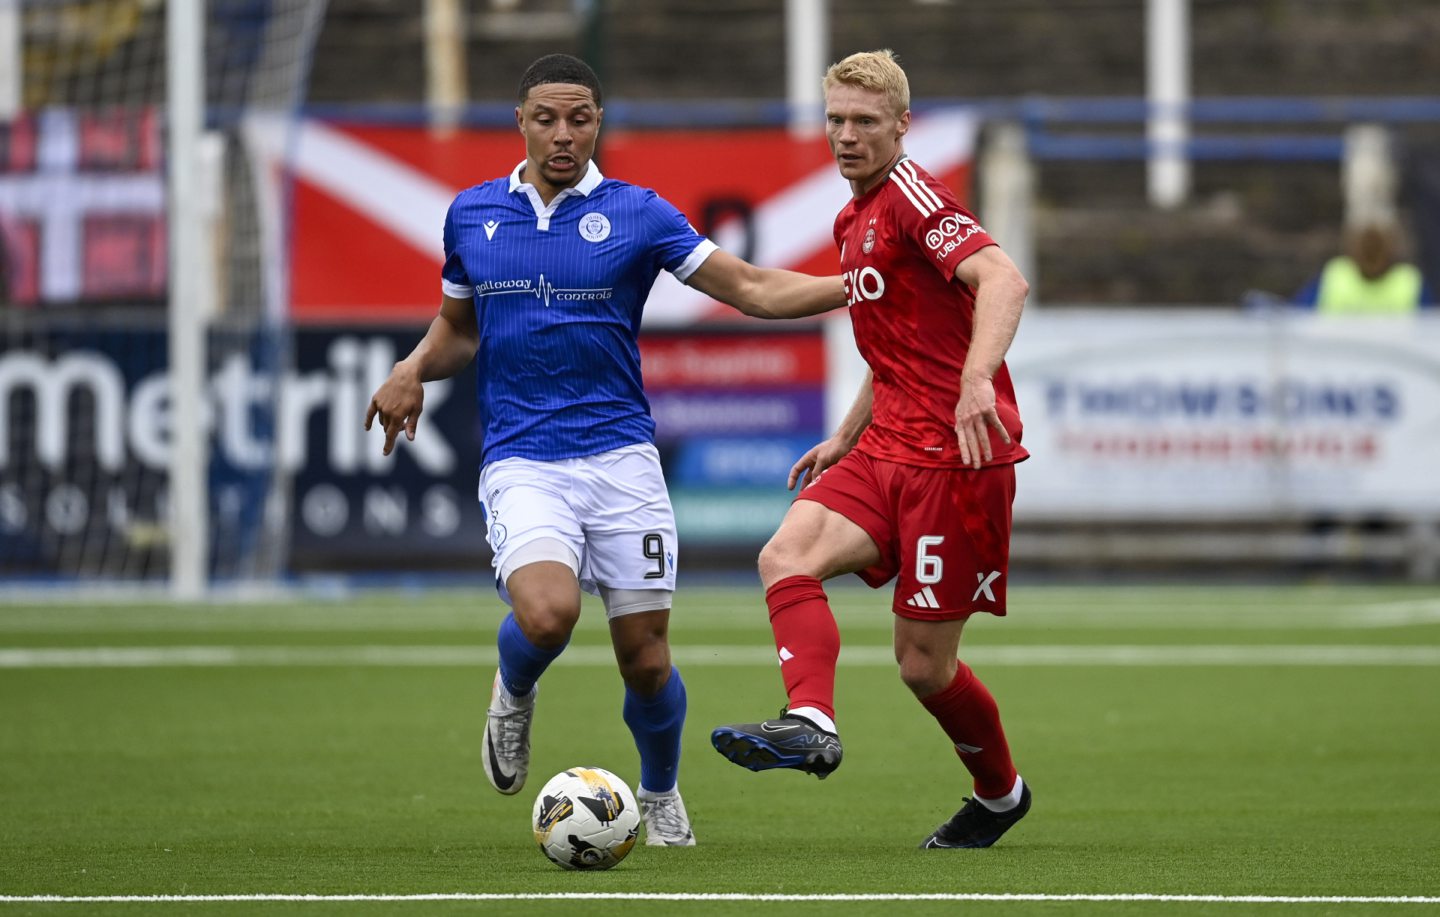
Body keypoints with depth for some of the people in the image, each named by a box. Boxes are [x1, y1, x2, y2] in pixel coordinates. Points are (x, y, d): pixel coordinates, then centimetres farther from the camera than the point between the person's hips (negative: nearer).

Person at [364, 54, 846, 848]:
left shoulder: (637, 214, 2)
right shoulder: (472, 215, 8)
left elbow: (753, 290, 2)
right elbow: (457, 327, 23)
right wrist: (413, 371, 3)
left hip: (620, 457, 0)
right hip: (521, 461, 0)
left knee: (645, 658, 0)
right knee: (547, 613, -27)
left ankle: (660, 797, 29)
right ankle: (514, 692, 9)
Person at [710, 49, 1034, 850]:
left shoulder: (912, 195, -10)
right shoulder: (855, 220, 19)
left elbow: (1004, 278, -26)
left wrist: (978, 379, -40)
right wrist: (847, 436, 27)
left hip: (954, 454, -8)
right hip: (888, 449, 8)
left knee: (925, 661, -3)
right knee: (787, 554, -18)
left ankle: (1001, 792, 20)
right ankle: (811, 723, -32)